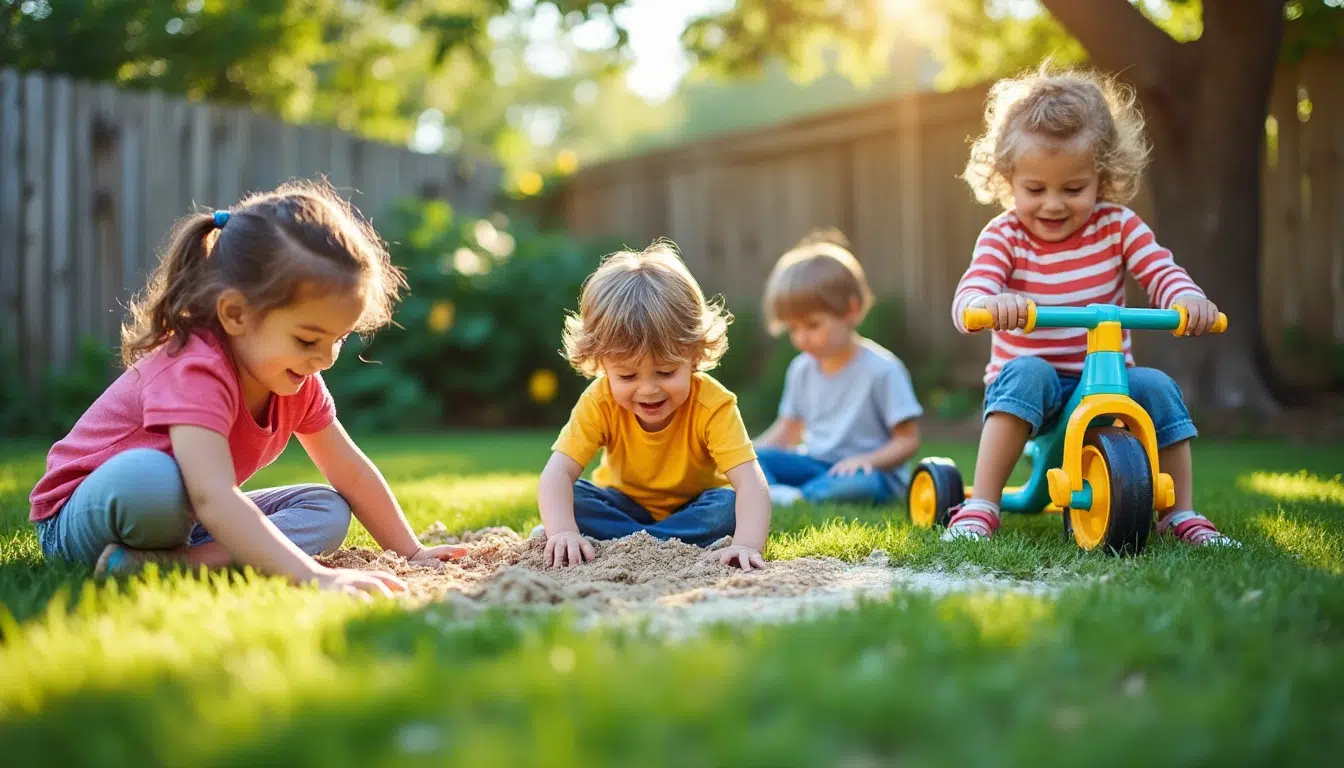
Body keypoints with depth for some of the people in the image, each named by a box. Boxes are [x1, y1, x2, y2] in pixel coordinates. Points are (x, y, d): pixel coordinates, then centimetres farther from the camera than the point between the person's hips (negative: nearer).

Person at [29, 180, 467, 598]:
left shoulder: (298, 382, -5)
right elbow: (214, 500, -46)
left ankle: (167, 561, -23)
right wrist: (314, 576, -56)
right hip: (79, 519, -9)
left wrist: (410, 551, 5)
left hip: (184, 516, 9)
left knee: (329, 511, -8)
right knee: (149, 476, -42)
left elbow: (350, 472, 6)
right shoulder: (195, 370, -32)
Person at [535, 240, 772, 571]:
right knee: (571, 498, -24)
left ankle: (618, 541, -29)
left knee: (729, 507, -32)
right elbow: (558, 473, -31)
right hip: (625, 504, 2)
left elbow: (750, 483, -39)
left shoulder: (713, 405, -29)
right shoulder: (599, 402, -23)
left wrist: (746, 544, -57)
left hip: (694, 508, -1)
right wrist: (562, 531, -50)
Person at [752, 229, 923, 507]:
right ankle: (771, 494, -42)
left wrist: (868, 460, -26)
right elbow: (788, 430, 19)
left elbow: (908, 439, -9)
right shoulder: (802, 369, 9)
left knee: (858, 485, -41)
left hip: (872, 472, -6)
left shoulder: (882, 369, -11)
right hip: (816, 465, 6)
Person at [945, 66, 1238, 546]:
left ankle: (1181, 515, -9)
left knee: (1157, 387, -24)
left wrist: (1188, 299, -36)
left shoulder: (1117, 226, -2)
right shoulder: (1003, 236, -10)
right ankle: (980, 508, -31)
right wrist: (990, 304, -50)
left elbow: (1162, 273, -11)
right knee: (1027, 373, -34)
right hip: (1027, 385, -2)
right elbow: (967, 299, -24)